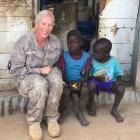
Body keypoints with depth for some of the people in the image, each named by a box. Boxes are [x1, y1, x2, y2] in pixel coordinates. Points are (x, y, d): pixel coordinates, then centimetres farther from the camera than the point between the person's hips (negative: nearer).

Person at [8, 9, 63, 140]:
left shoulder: (56, 41, -4)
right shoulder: (24, 42, -18)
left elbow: (58, 62, 15)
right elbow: (15, 70, -15)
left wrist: (51, 69, -4)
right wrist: (39, 71, -19)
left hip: (49, 73, 4)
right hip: (28, 76, -3)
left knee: (57, 81, -33)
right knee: (40, 85, -38)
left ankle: (51, 118, -14)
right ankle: (33, 122, -15)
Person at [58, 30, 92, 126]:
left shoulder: (86, 57, -7)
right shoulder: (64, 56, -7)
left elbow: (86, 74, -9)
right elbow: (63, 73, -9)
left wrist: (81, 82, -28)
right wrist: (68, 83, -25)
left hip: (80, 82, 0)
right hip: (68, 82, 0)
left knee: (85, 90, -30)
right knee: (65, 91, -30)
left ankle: (80, 112, -6)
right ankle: (65, 110, 1)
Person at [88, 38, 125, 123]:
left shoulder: (113, 61, -10)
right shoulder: (92, 61, -12)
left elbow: (119, 73, 0)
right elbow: (88, 75, -7)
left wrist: (119, 80, -22)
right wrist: (96, 77, -27)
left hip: (110, 83, 1)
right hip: (97, 82, -1)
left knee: (121, 88, -27)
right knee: (91, 84, -35)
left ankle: (114, 110, -3)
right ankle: (92, 104, -3)